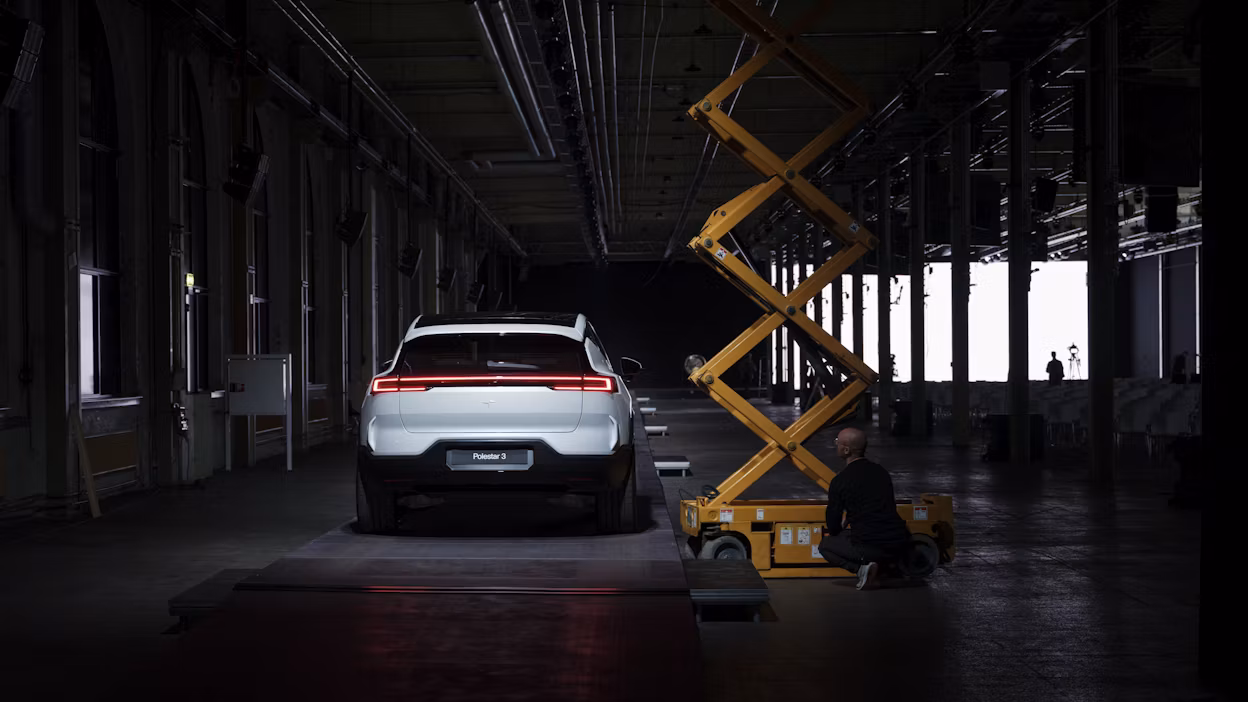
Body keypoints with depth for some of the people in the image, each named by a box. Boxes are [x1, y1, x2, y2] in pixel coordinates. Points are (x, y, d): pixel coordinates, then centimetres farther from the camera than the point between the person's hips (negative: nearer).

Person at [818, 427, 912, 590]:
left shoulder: (839, 481, -5)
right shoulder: (881, 471, 14)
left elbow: (833, 528, 4)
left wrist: (830, 532, 30)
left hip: (870, 546, -6)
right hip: (899, 543, 6)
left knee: (825, 546, 20)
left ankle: (862, 567, -5)